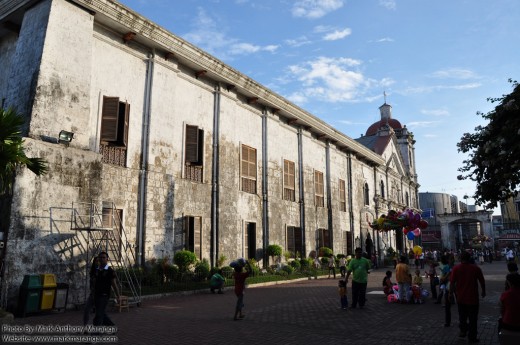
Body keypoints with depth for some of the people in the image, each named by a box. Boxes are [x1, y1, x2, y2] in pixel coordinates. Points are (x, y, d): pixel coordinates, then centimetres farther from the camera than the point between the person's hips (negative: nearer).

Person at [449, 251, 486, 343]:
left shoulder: (456, 268, -7)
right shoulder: (476, 268, -7)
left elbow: (452, 282, -8)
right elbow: (482, 281, 1)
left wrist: (451, 293, 4)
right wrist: (483, 291, 18)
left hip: (460, 297, 1)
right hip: (472, 298, -1)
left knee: (462, 316, 22)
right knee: (472, 318, 9)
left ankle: (463, 331, 26)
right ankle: (472, 337, 13)